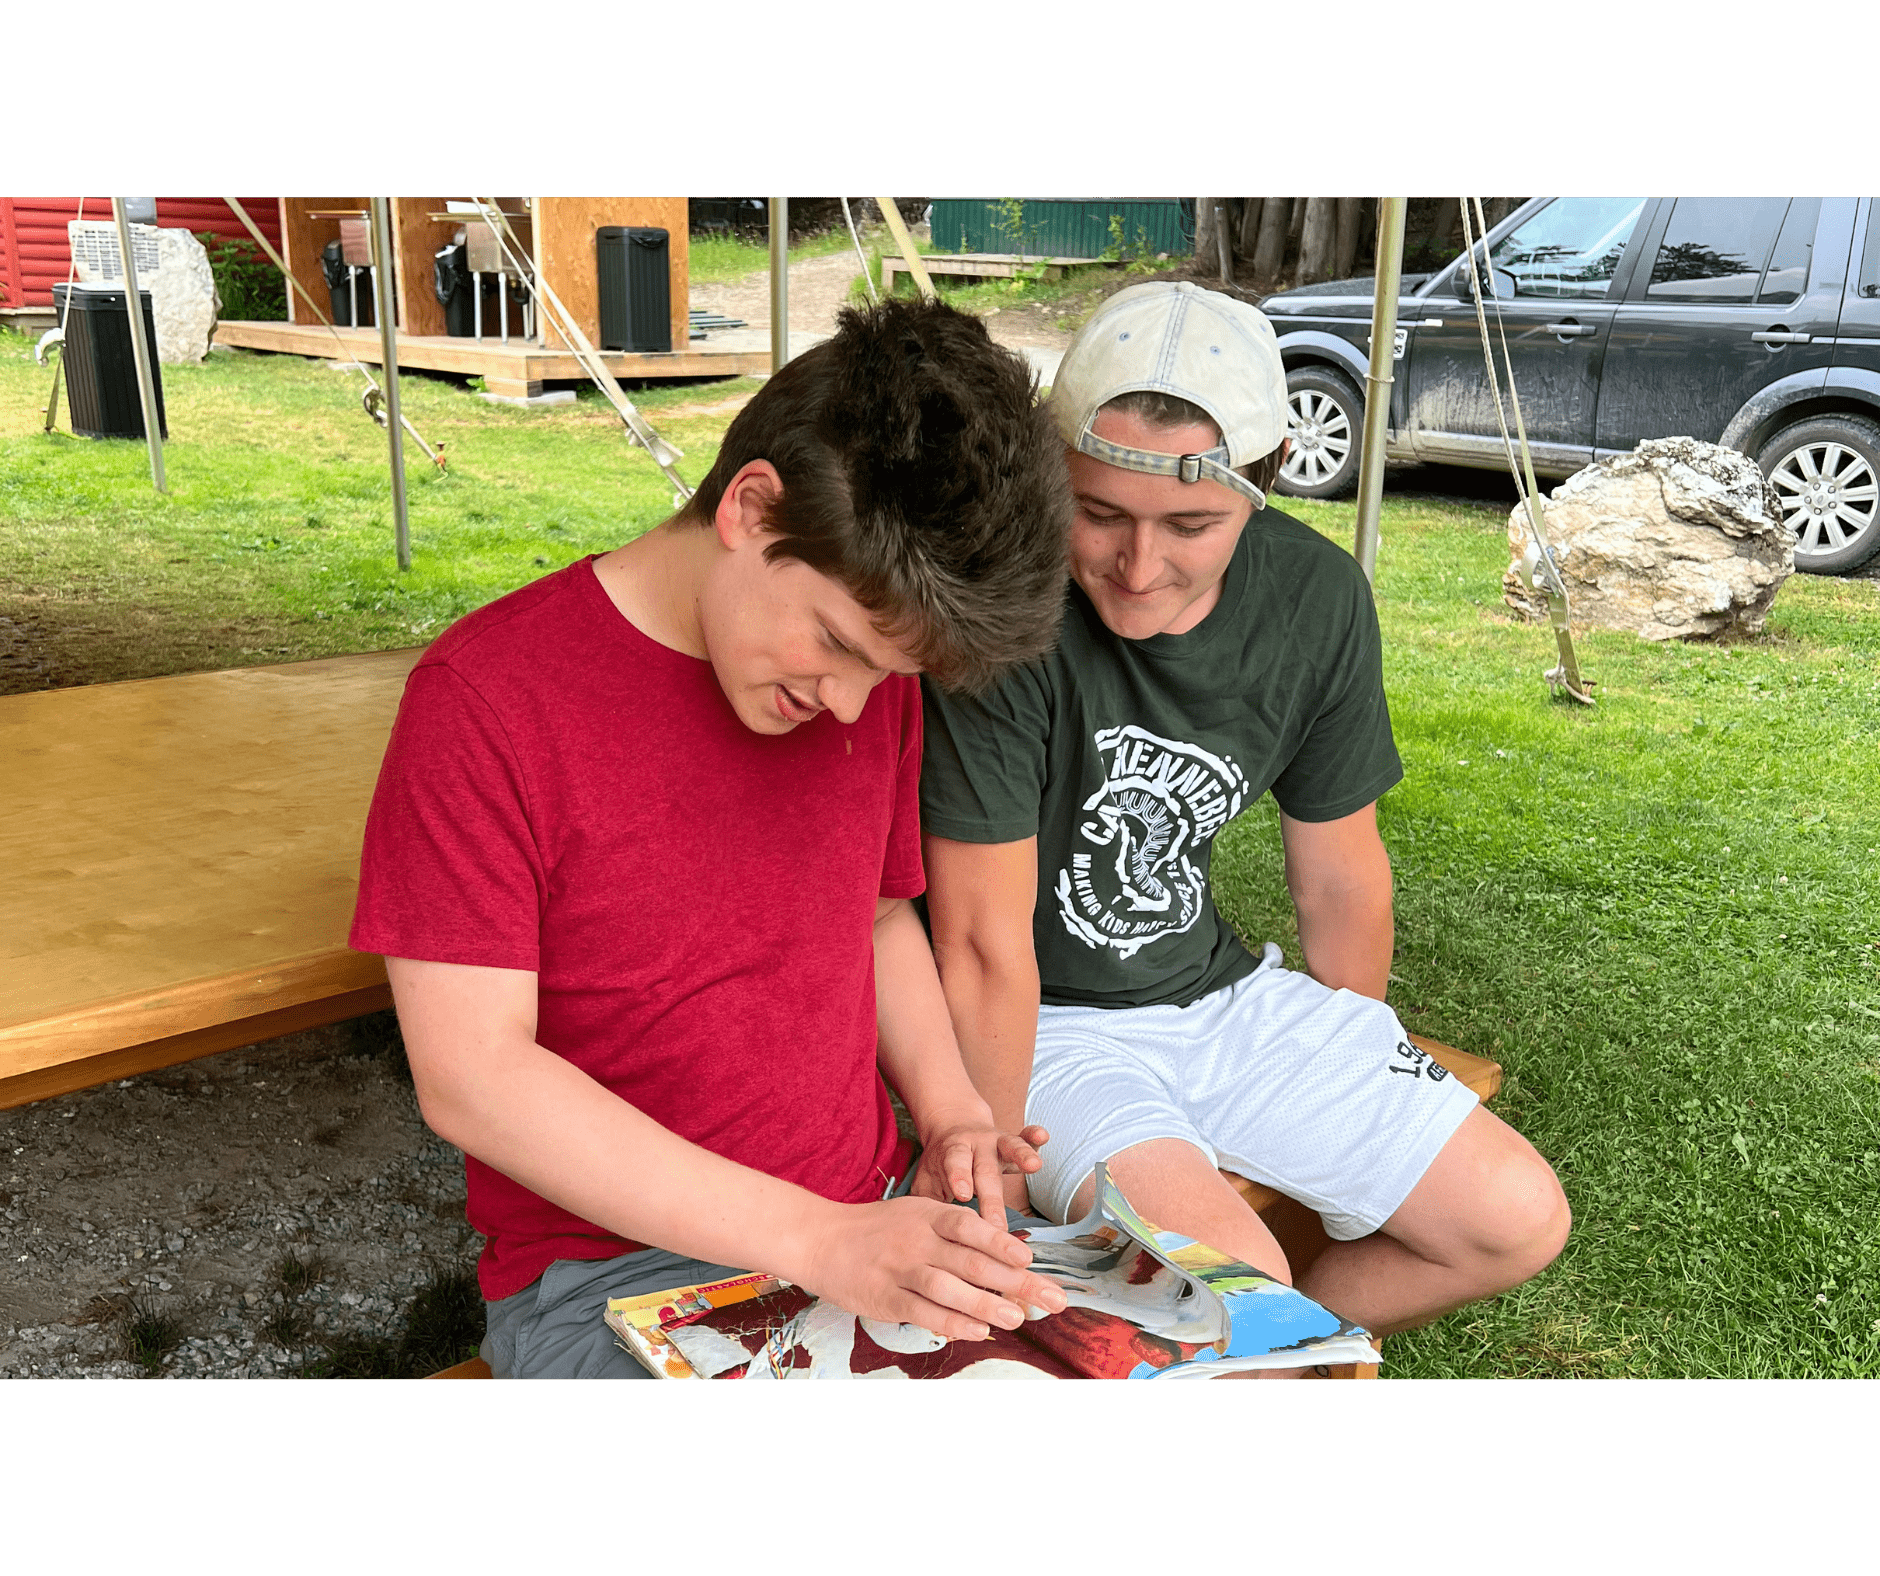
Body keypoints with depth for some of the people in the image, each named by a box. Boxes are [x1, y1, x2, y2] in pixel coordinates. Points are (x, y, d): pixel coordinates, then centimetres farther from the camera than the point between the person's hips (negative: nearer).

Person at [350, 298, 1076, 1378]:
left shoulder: (872, 662, 3)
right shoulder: (484, 698, -15)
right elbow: (473, 1076, -17)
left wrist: (948, 1110, -2)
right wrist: (814, 1240, -22)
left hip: (881, 1228, 6)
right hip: (611, 1277, -5)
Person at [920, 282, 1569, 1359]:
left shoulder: (1318, 597, -10)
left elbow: (1341, 872, 4)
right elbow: (986, 944, -23)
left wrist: (1356, 1100, 16)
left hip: (1218, 990, 6)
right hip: (1043, 1022, -5)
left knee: (1519, 1220, 1)